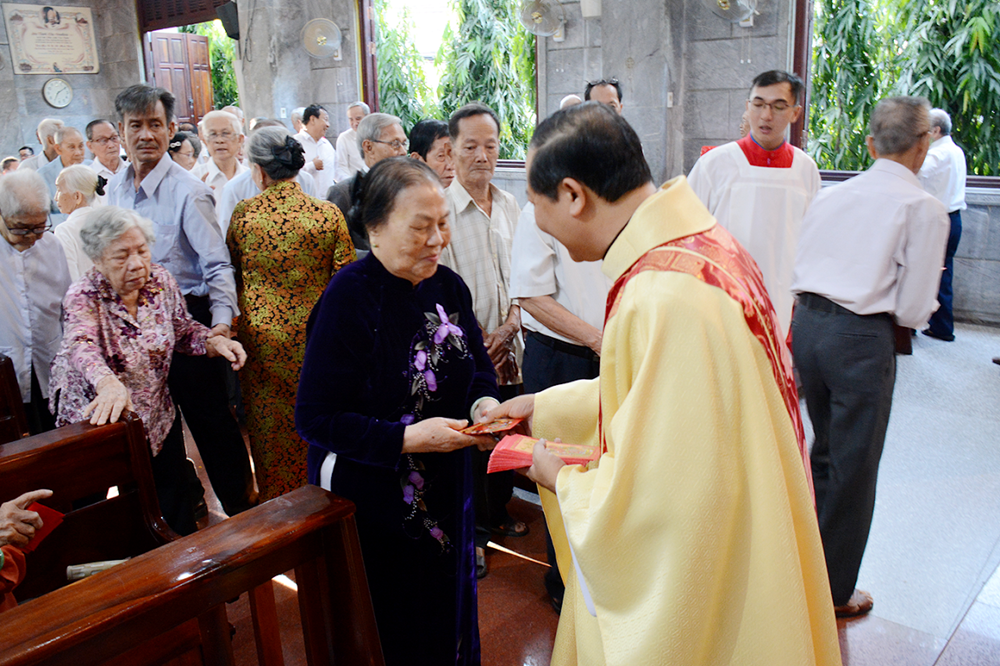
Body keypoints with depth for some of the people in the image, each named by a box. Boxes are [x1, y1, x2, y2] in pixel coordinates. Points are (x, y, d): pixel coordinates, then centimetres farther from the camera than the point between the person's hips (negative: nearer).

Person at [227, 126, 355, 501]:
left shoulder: (242, 214, -7)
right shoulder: (328, 215, -11)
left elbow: (234, 273, 7)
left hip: (260, 336, 1)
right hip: (314, 339, -1)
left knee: (269, 432, 16)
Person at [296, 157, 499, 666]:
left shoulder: (448, 286, -1)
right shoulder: (348, 298, -20)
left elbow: (479, 368, 10)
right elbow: (315, 418, -19)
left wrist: (484, 405, -13)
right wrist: (408, 438, -27)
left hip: (446, 494, 6)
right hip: (370, 504, -6)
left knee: (448, 615, 23)